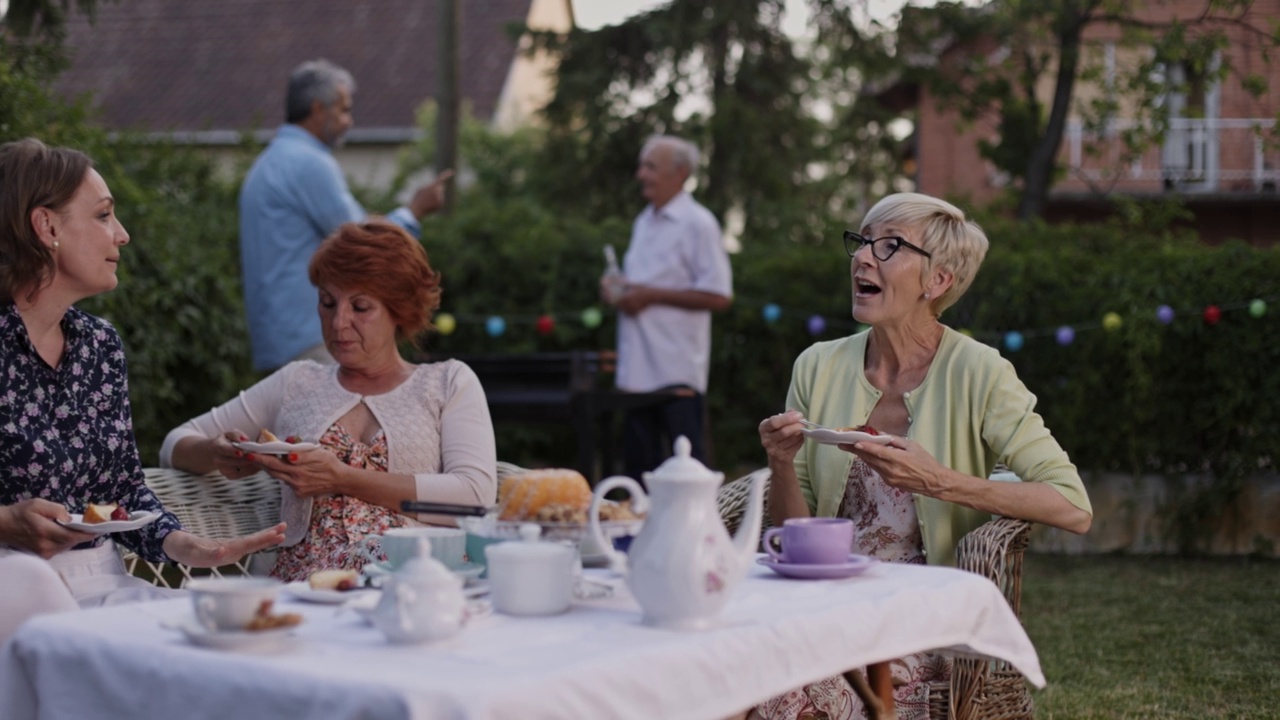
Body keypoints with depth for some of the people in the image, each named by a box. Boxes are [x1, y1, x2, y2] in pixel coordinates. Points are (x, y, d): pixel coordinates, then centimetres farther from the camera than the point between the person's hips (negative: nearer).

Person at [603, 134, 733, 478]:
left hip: (676, 372, -8)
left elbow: (719, 296, -16)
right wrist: (615, 289, 5)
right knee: (638, 460, 13)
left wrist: (651, 295, -17)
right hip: (637, 368, 8)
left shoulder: (698, 224, -9)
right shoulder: (644, 222, 16)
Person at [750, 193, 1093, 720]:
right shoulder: (819, 367, 6)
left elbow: (1074, 510, -14)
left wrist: (939, 481, -23)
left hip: (930, 622, -4)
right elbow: (795, 532, 10)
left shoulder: (977, 374, -7)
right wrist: (782, 464, -11)